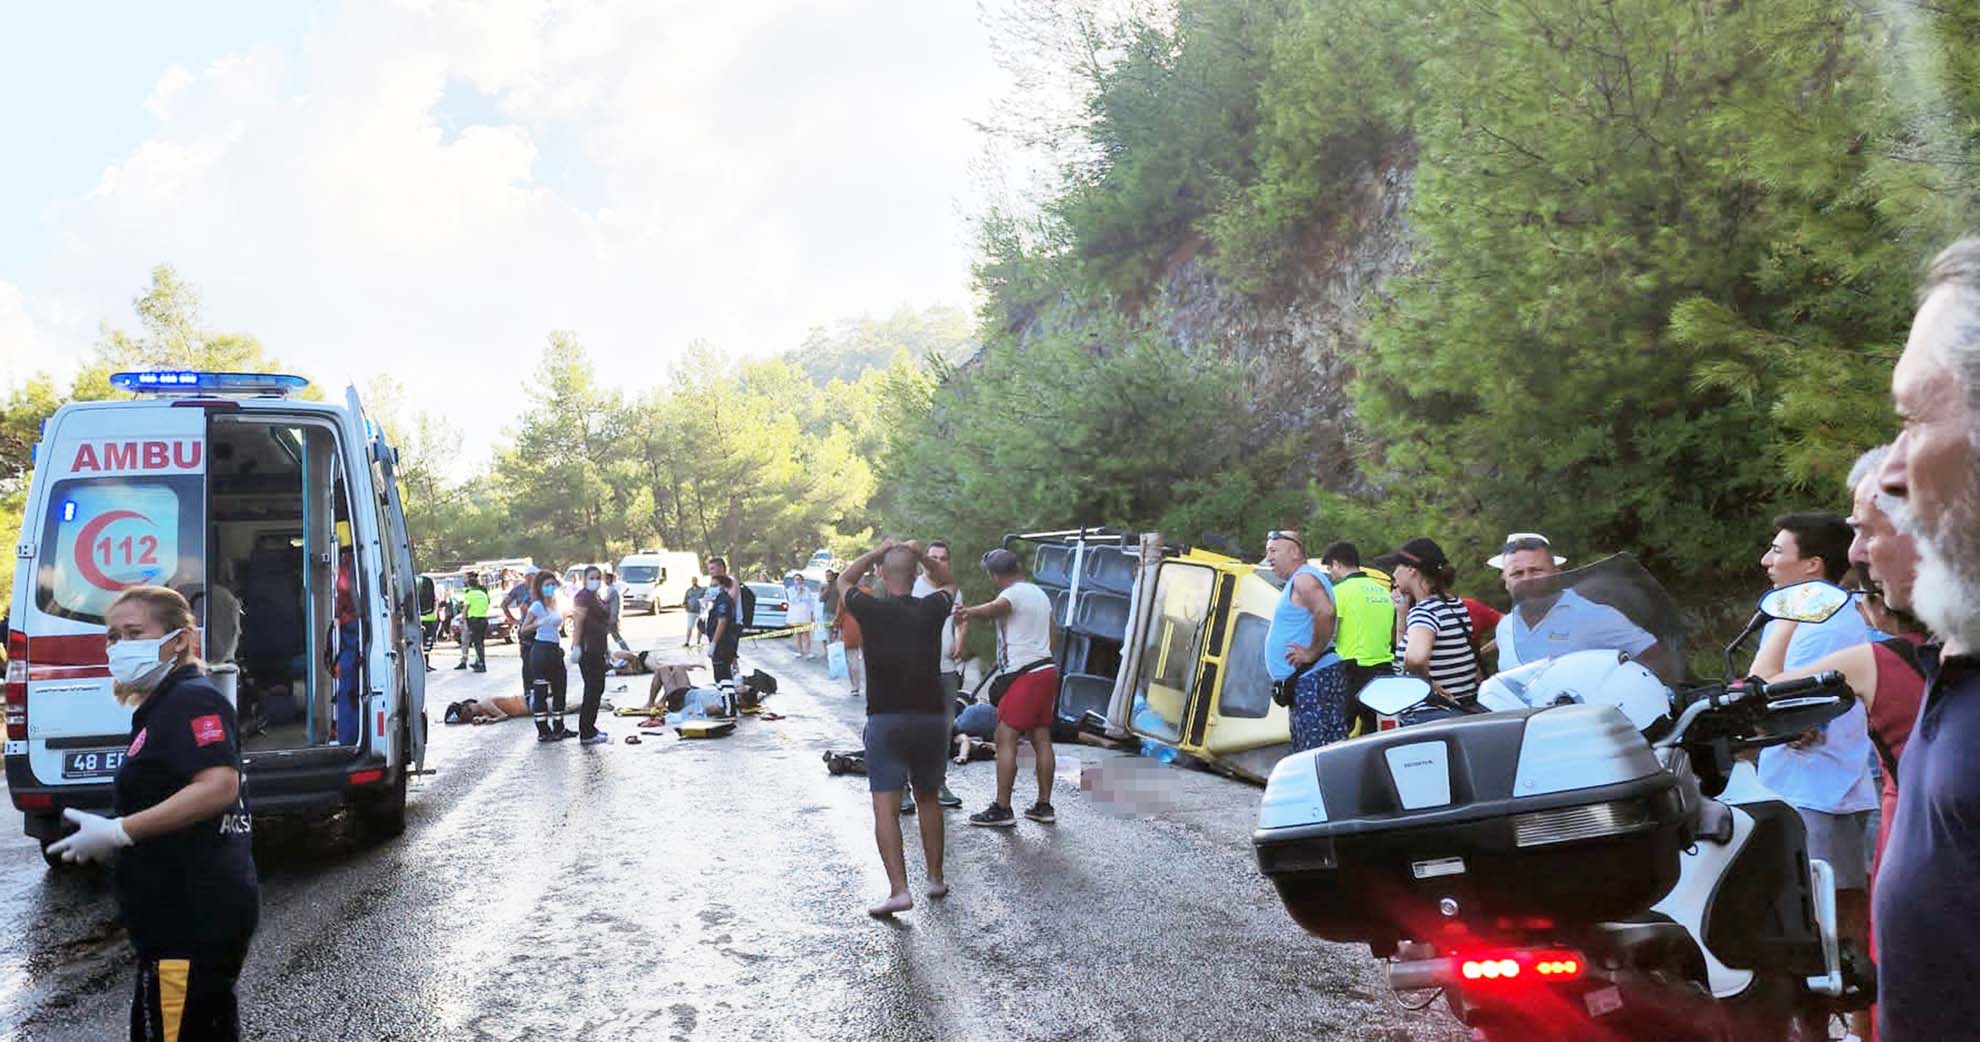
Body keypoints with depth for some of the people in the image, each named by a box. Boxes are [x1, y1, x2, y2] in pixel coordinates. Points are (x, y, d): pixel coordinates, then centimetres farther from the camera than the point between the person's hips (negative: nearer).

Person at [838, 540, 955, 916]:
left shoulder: (873, 611, -6)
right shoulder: (932, 609, 0)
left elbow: (844, 580, 15)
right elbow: (947, 581, 24)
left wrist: (877, 552, 14)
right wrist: (920, 555, 12)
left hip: (886, 720, -3)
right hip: (931, 717, 3)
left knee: (885, 807, -5)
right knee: (928, 800, 19)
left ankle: (899, 889, -16)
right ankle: (936, 879, 25)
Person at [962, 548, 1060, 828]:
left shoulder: (1012, 595, -11)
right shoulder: (1040, 594, 18)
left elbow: (994, 608, -36)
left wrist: (968, 612, -52)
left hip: (1023, 675, -9)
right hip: (1047, 669, 9)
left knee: (1005, 740, -6)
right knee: (1041, 739, 12)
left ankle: (1002, 809, -7)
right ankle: (1044, 805, 16)